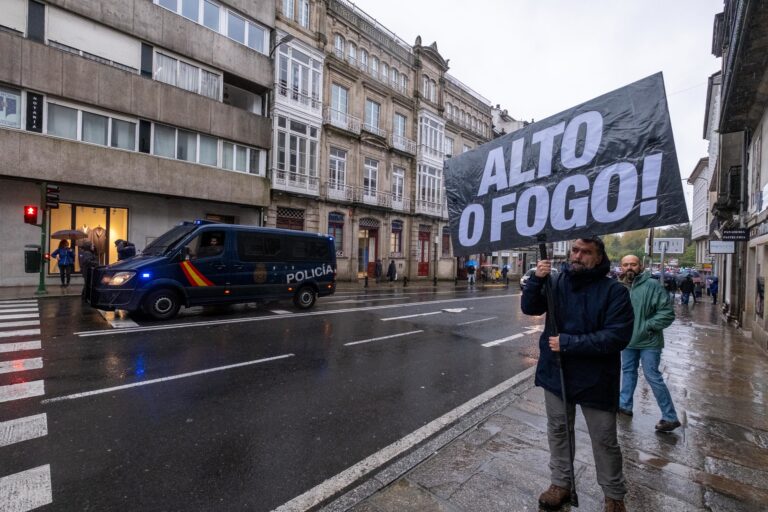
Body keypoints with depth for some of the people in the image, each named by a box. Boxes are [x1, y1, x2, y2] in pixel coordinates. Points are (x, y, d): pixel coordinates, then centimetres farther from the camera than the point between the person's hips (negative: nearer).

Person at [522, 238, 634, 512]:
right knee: (558, 431, 19)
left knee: (605, 440, 16)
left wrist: (569, 343, -24)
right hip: (556, 373, 3)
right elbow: (529, 308, -9)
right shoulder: (556, 281, -3)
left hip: (595, 378, -3)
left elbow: (618, 336, -20)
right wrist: (536, 279, -26)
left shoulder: (614, 291, -13)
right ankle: (561, 483, 40)